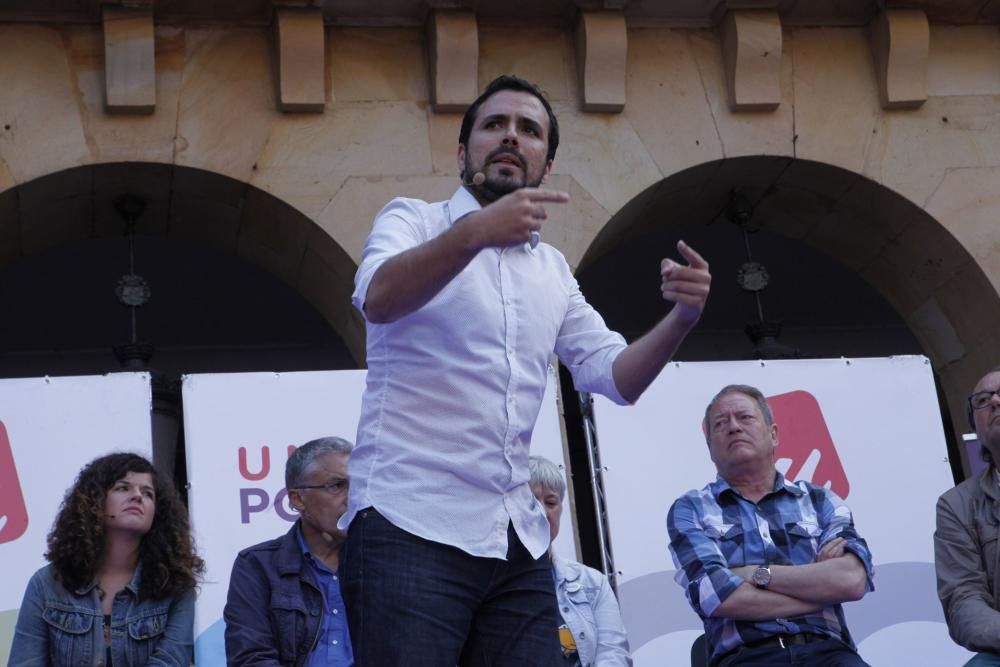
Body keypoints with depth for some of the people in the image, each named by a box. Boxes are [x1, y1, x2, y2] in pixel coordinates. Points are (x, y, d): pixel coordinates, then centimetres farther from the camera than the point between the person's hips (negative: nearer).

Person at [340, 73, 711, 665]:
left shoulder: (552, 270, 18)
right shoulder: (414, 220, 3)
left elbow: (615, 375, 10)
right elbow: (377, 298, -19)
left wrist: (681, 318, -9)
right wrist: (474, 232, -36)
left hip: (520, 545, 5)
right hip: (410, 527, -5)